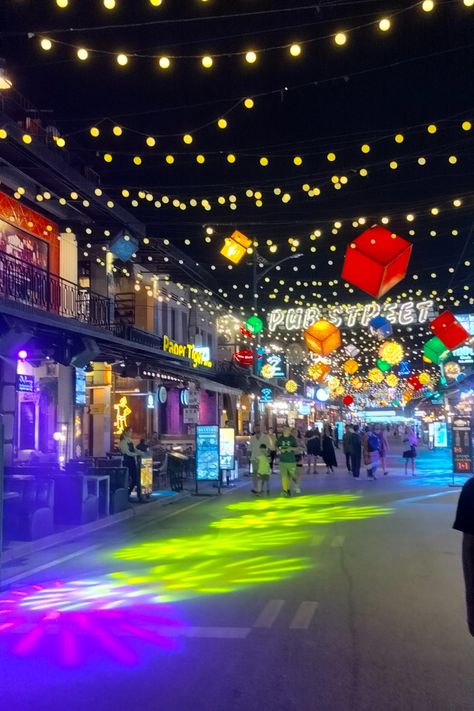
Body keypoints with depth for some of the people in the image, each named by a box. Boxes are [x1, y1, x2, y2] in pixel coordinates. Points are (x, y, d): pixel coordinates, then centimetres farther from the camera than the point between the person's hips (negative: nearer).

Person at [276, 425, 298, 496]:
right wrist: (280, 450, -9)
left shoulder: (292, 438, 1)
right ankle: (284, 491, 1)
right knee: (284, 476, -4)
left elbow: (296, 448, 4)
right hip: (282, 460, 0)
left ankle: (289, 489, 26)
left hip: (291, 460, 0)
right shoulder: (280, 438, 5)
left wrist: (291, 448, -15)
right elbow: (277, 447, 12)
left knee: (290, 475, 7)